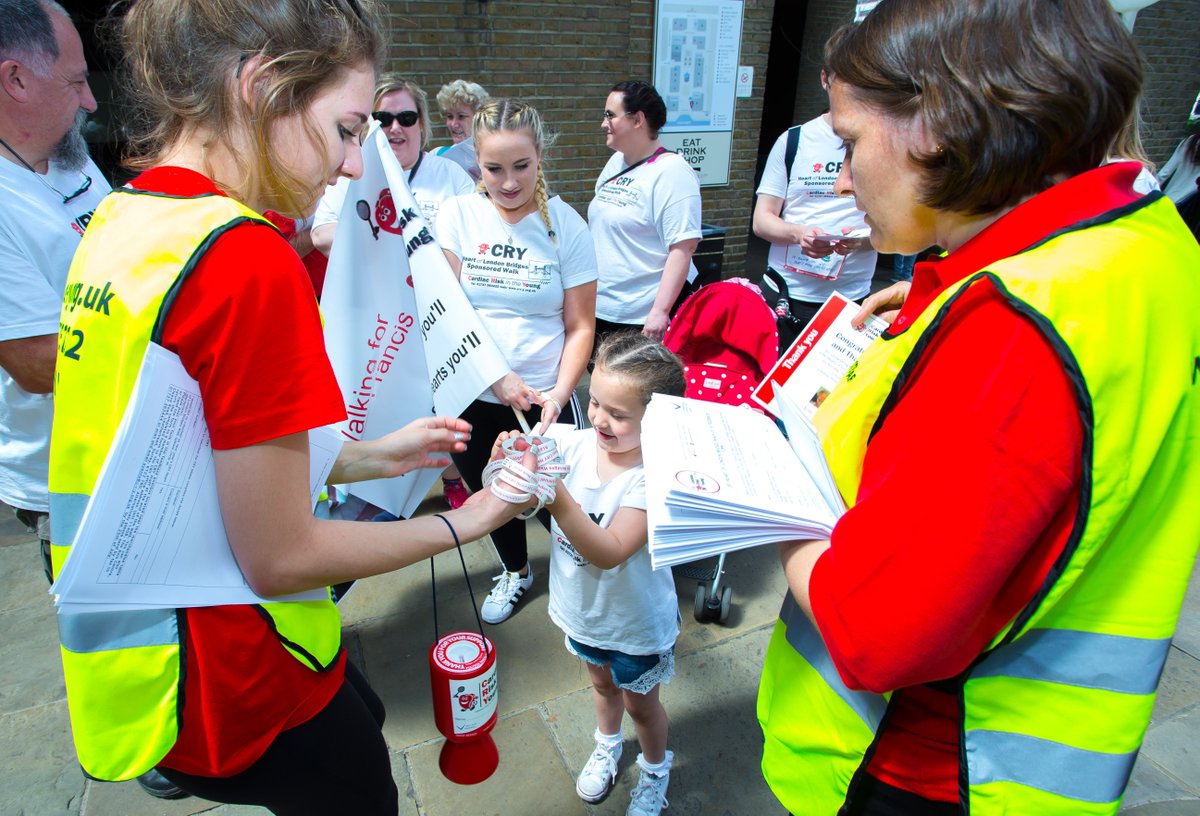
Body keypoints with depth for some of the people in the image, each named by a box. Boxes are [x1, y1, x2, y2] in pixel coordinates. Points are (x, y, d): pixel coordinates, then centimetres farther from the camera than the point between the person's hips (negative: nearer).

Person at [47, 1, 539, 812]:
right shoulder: (244, 257, -28)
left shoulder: (118, 219, 1)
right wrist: (460, 524, -11)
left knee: (362, 721, 32)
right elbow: (279, 556, -23)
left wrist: (371, 456, 7)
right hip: (232, 690, -8)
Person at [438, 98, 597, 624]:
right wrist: (497, 377, -18)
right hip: (472, 395, 3)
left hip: (544, 398, -2)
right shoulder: (457, 215, -4)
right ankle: (514, 571, 49)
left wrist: (559, 392, -19)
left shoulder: (565, 224, -7)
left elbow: (580, 325, -6)